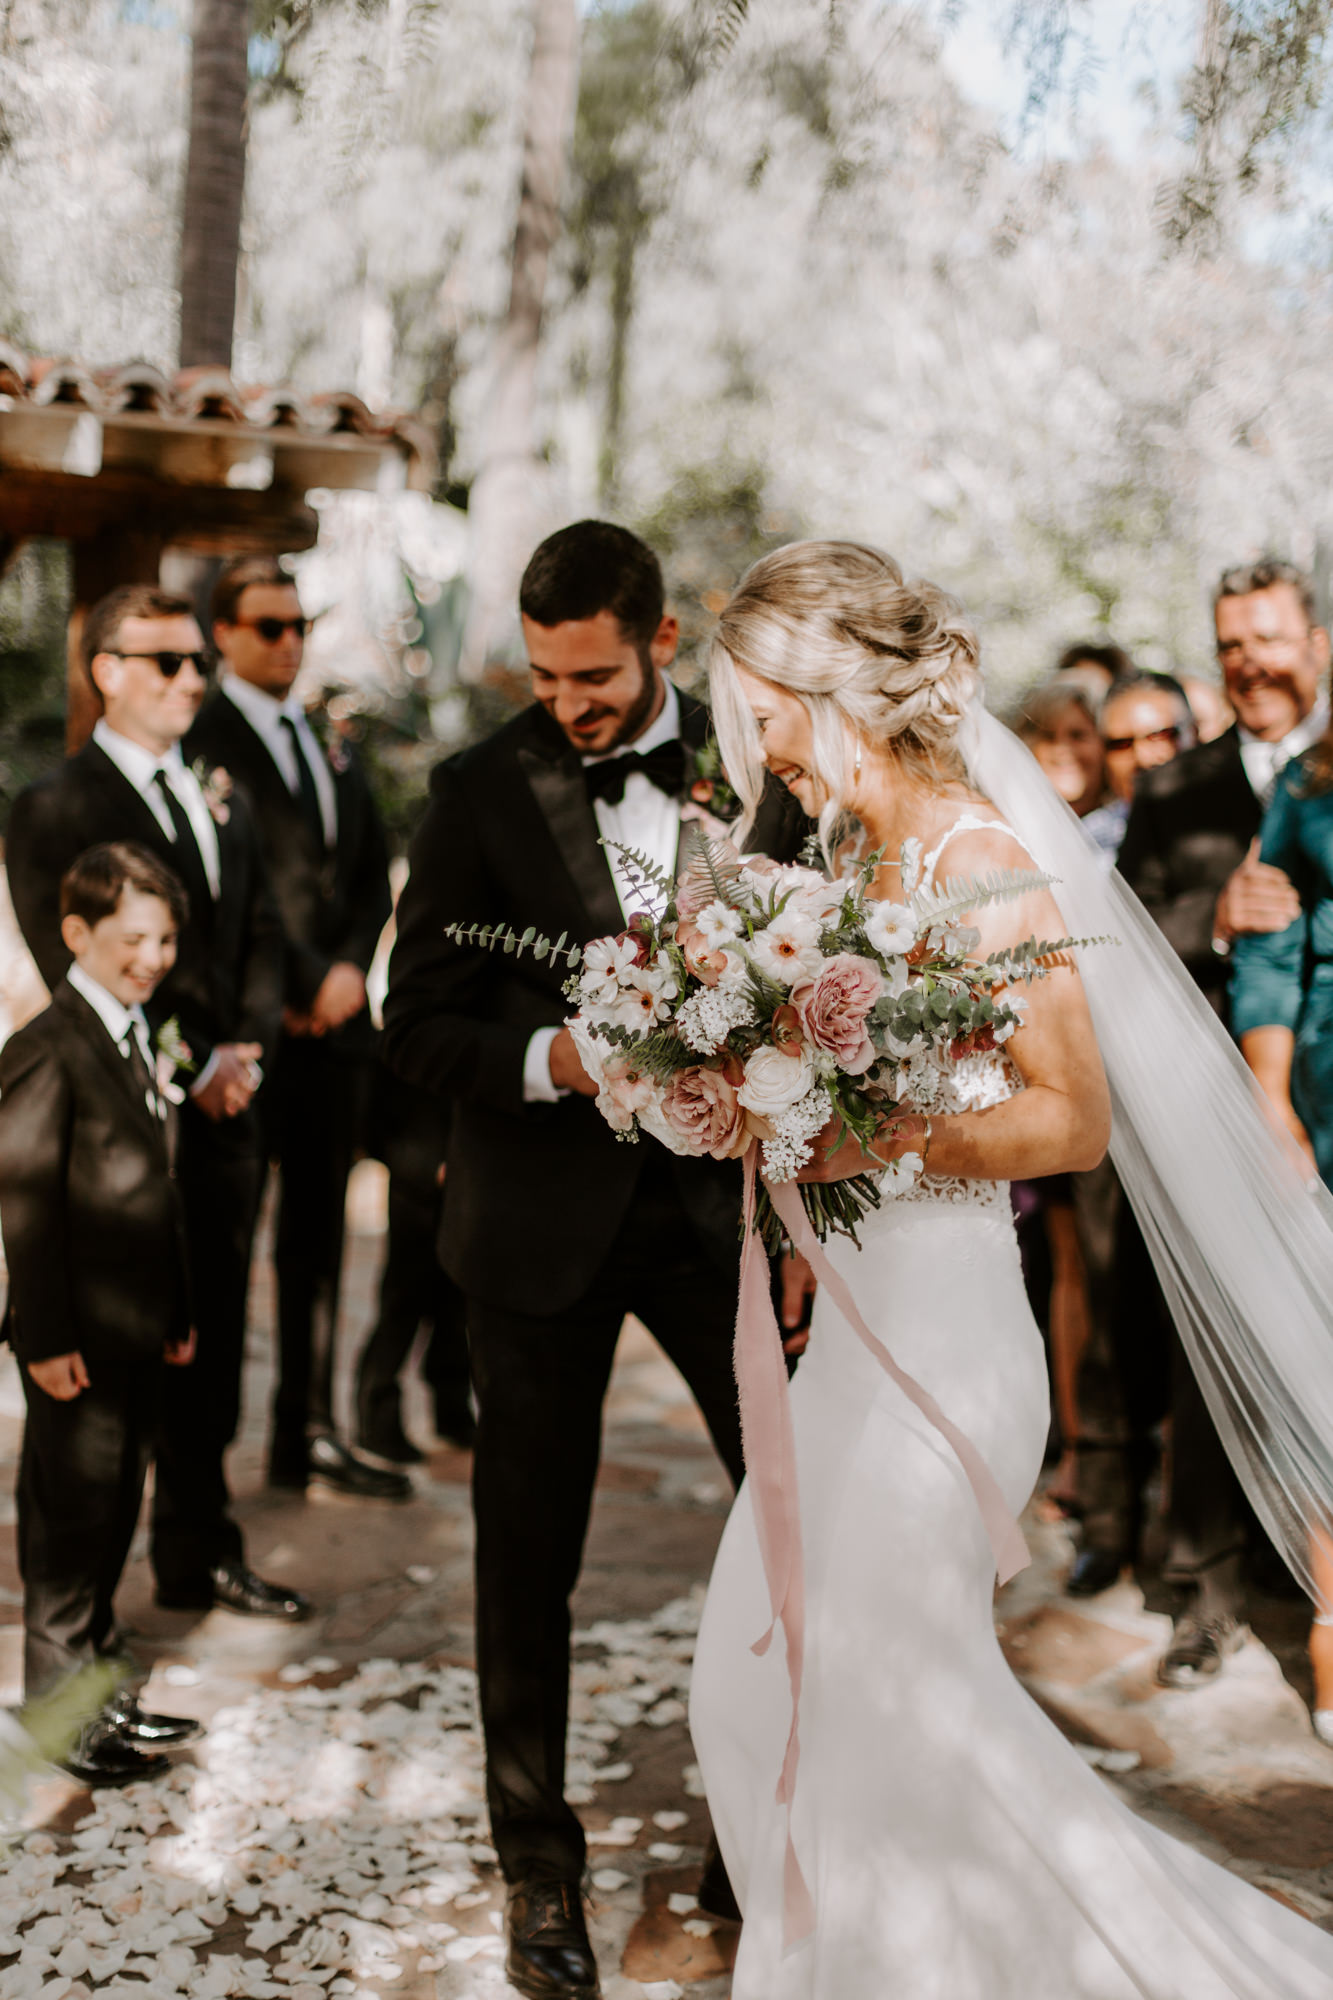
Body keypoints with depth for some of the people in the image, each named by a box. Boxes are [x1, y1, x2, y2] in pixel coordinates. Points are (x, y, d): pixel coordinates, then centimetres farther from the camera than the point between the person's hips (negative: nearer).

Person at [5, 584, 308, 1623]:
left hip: (226, 1116, 6)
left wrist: (245, 1049, -3)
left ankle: (200, 1556, 23)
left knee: (212, 1348, 11)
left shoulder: (224, 804, 17)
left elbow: (260, 938, 15)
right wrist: (190, 1070, -13)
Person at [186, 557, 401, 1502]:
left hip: (335, 1020, 7)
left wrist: (350, 968, 0)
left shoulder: (334, 744, 18)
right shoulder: (200, 743, -6)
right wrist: (297, 986, -10)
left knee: (318, 1235, 10)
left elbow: (374, 871, 16)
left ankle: (310, 1435, 17)